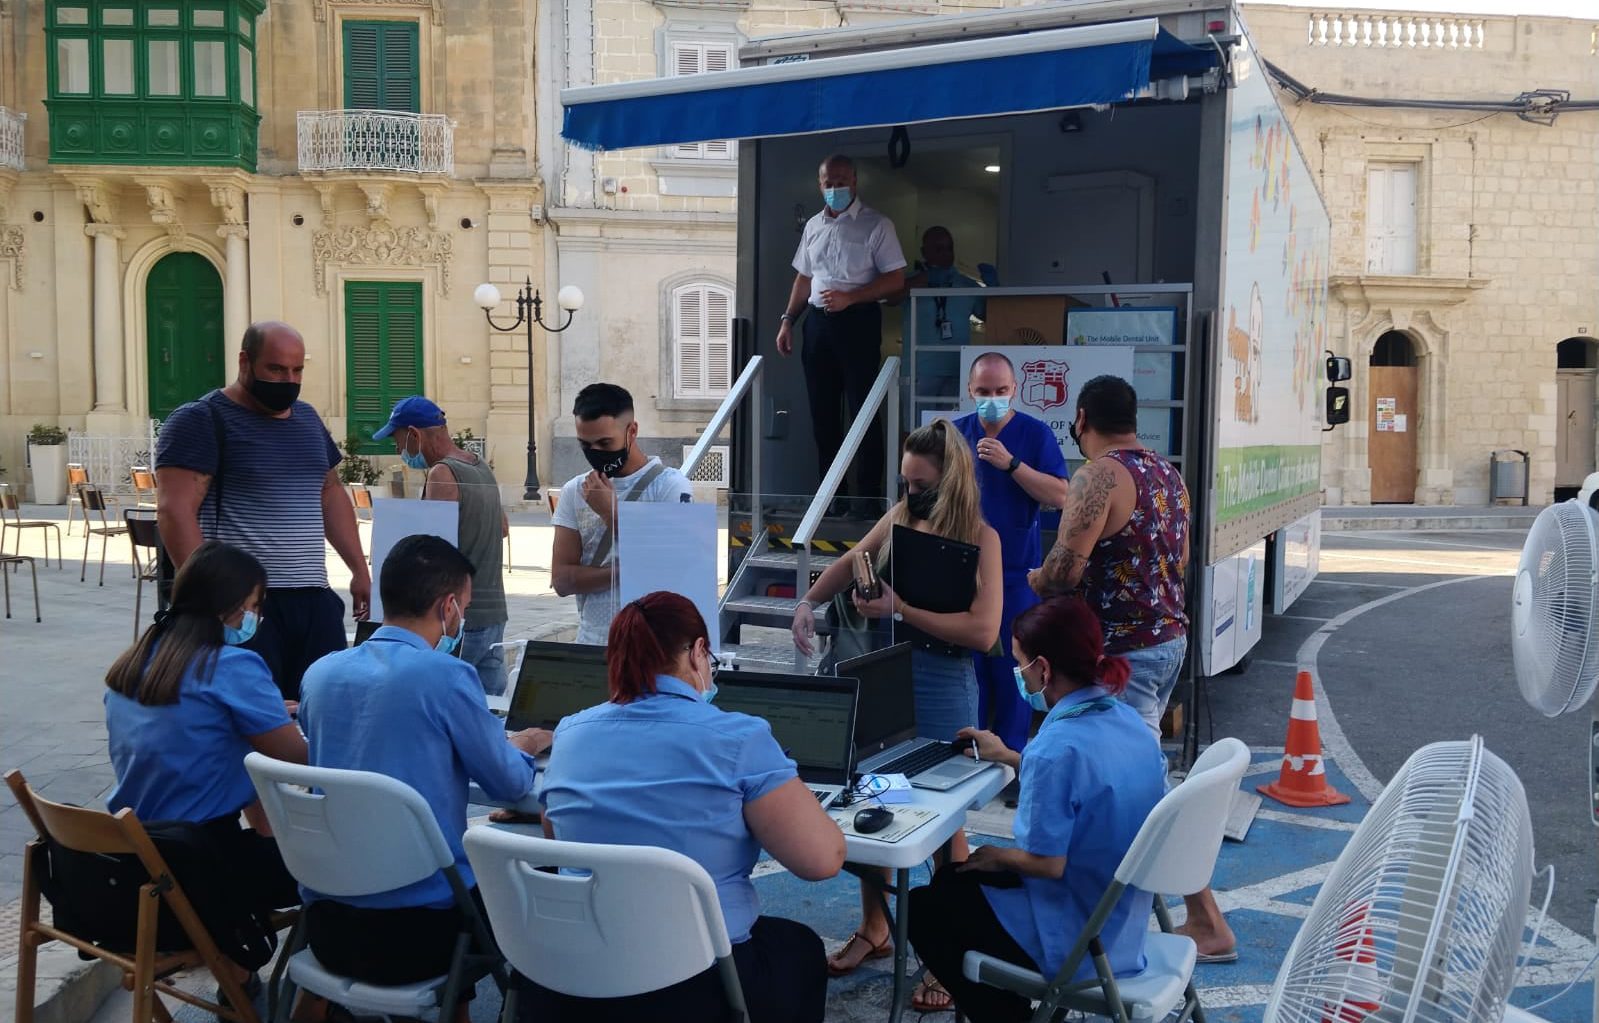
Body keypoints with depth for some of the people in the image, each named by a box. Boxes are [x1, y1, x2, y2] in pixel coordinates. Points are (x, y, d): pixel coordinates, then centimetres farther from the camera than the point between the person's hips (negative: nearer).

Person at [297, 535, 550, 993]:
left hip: (326, 926, 6)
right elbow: (510, 785, -4)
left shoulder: (321, 673, 2)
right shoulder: (448, 677, -15)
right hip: (421, 933, -6)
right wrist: (523, 746, 20)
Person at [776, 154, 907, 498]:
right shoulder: (813, 226, 13)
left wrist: (849, 297, -18)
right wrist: (788, 320, 11)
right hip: (817, 322, 6)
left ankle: (868, 495, 2)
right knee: (822, 410, 9)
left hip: (857, 321, -6)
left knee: (862, 410, -4)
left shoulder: (876, 225, -5)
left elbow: (895, 279, -8)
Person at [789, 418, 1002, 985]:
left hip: (942, 683, -5)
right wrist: (808, 603, 6)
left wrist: (901, 609, -22)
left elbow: (983, 630, -21)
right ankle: (873, 931, 30)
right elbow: (851, 563, 21)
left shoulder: (981, 537, -11)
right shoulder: (900, 515, 5)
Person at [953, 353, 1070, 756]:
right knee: (967, 662, 7)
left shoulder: (1035, 433, -3)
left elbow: (1060, 496, -11)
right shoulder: (956, 432, 6)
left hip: (1016, 572, -3)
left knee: (1011, 665, 0)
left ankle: (1010, 751, 11)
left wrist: (1012, 464, -20)